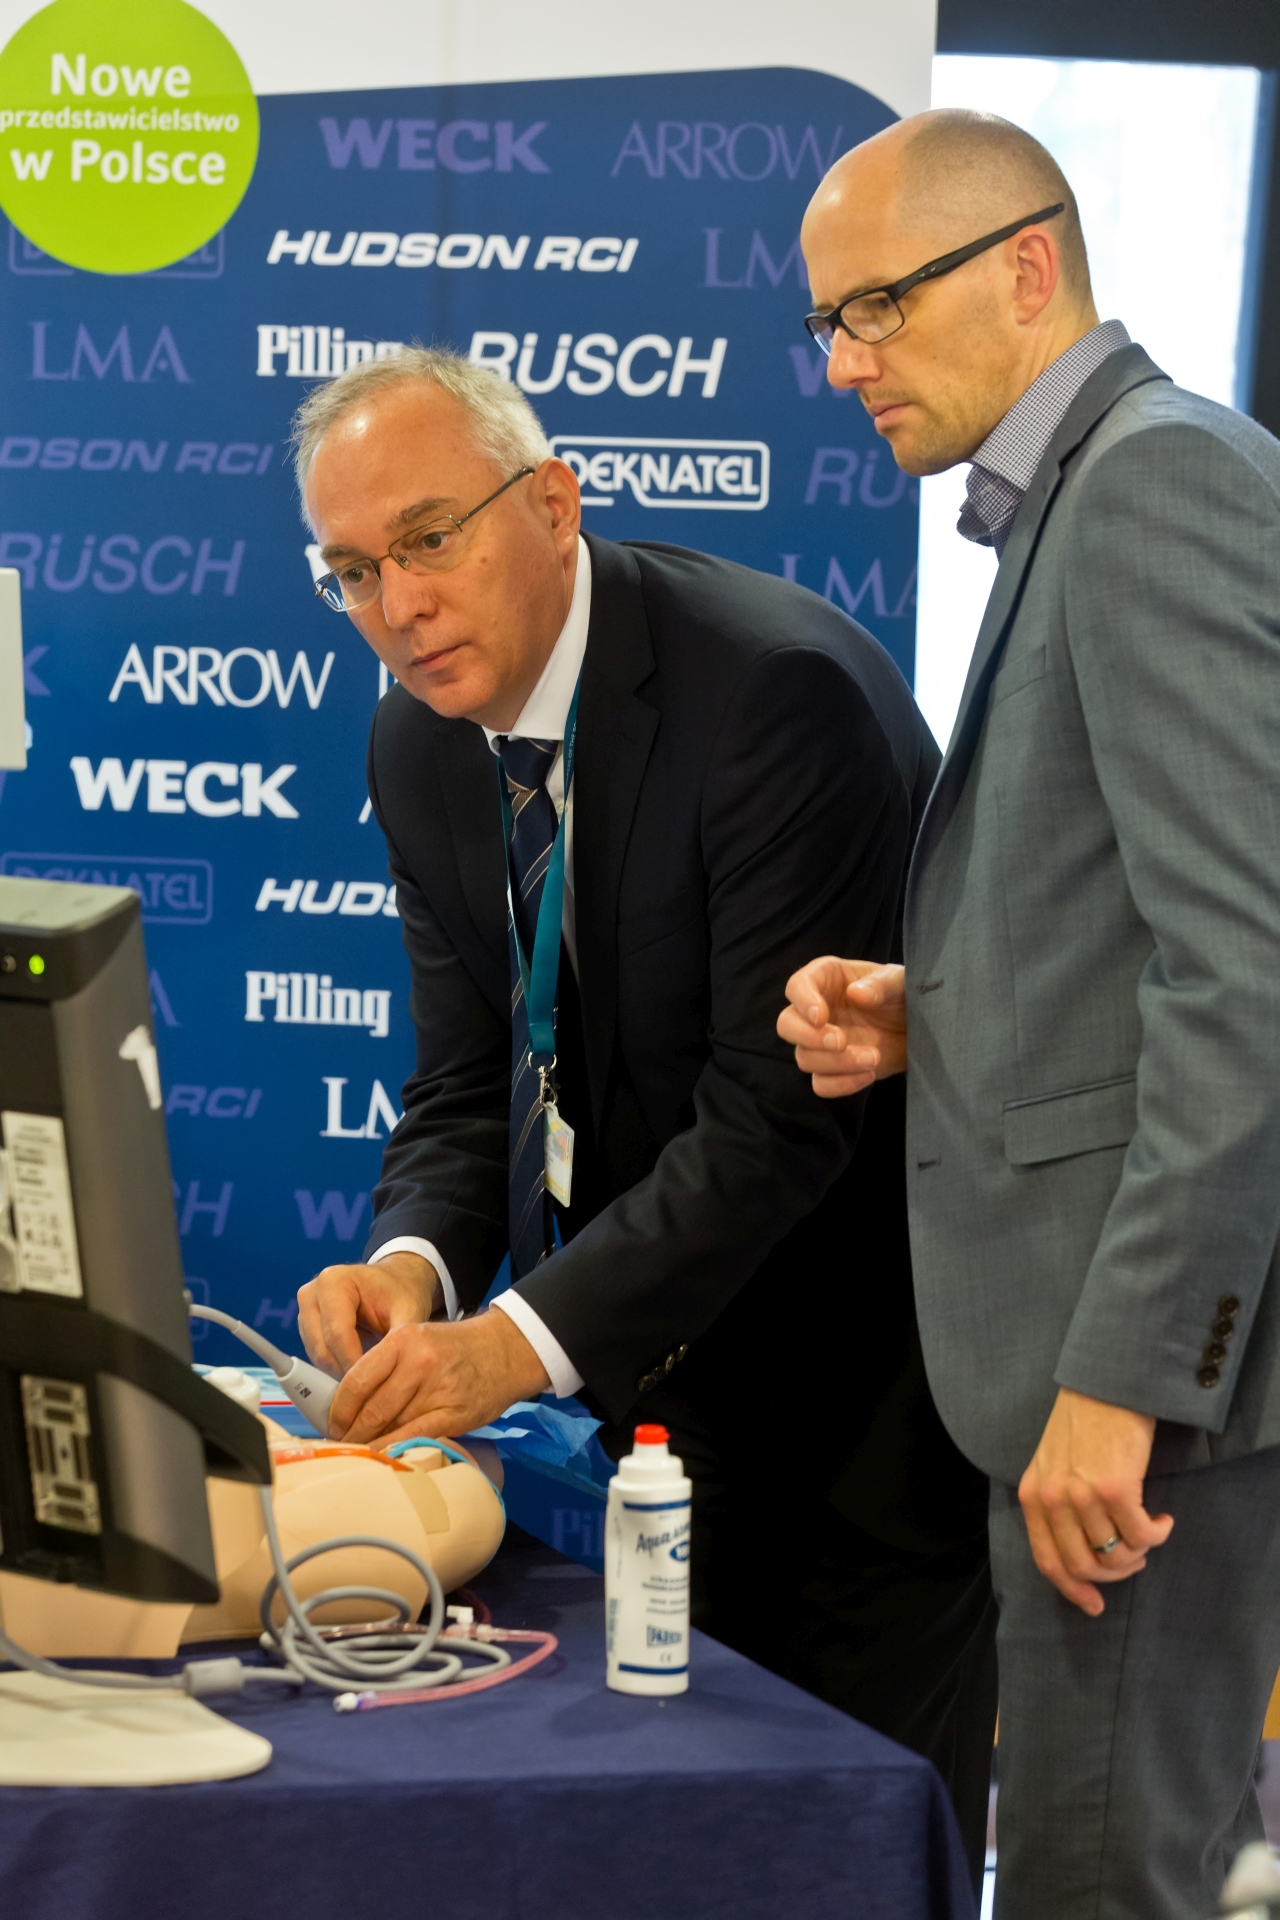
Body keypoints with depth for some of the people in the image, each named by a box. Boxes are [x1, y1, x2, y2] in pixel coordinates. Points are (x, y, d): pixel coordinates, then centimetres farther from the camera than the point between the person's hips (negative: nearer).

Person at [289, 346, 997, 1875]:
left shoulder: (778, 687, -24)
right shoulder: (421, 744, 2)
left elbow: (782, 1107, -26)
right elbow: (471, 1082, 4)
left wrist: (527, 1340, -31)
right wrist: (412, 1262, -17)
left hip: (856, 1361, -6)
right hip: (637, 1364, 7)